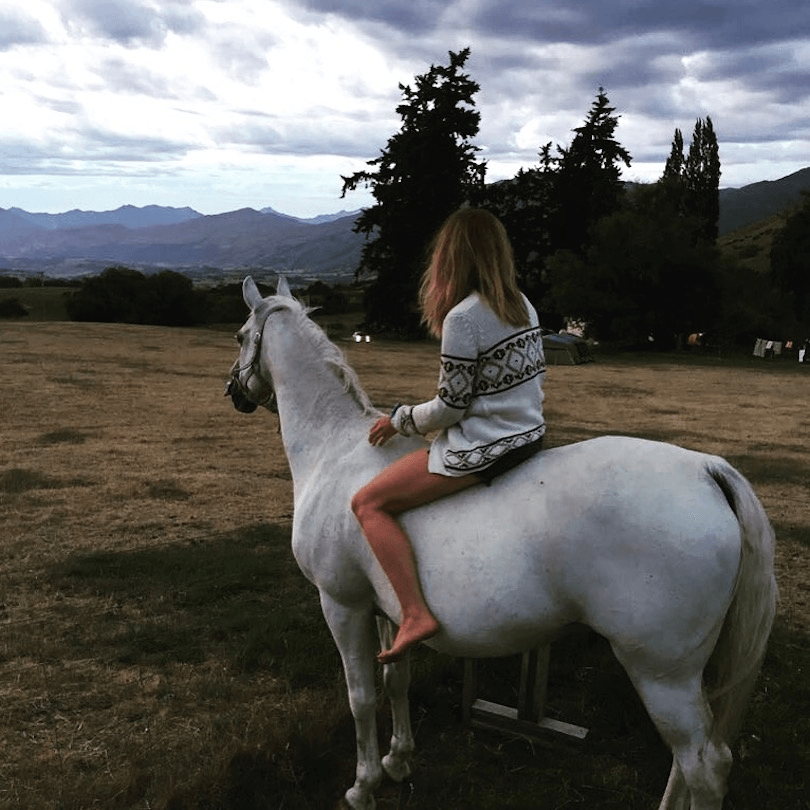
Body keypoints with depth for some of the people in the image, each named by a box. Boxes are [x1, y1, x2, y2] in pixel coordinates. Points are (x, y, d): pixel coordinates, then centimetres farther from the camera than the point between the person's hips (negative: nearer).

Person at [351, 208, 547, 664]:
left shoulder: (462, 318, -18)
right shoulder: (524, 305, 6)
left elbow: (450, 408, -16)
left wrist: (399, 421, 0)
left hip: (481, 450, -9)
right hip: (531, 436, 9)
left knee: (369, 504, -4)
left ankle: (416, 614, -14)